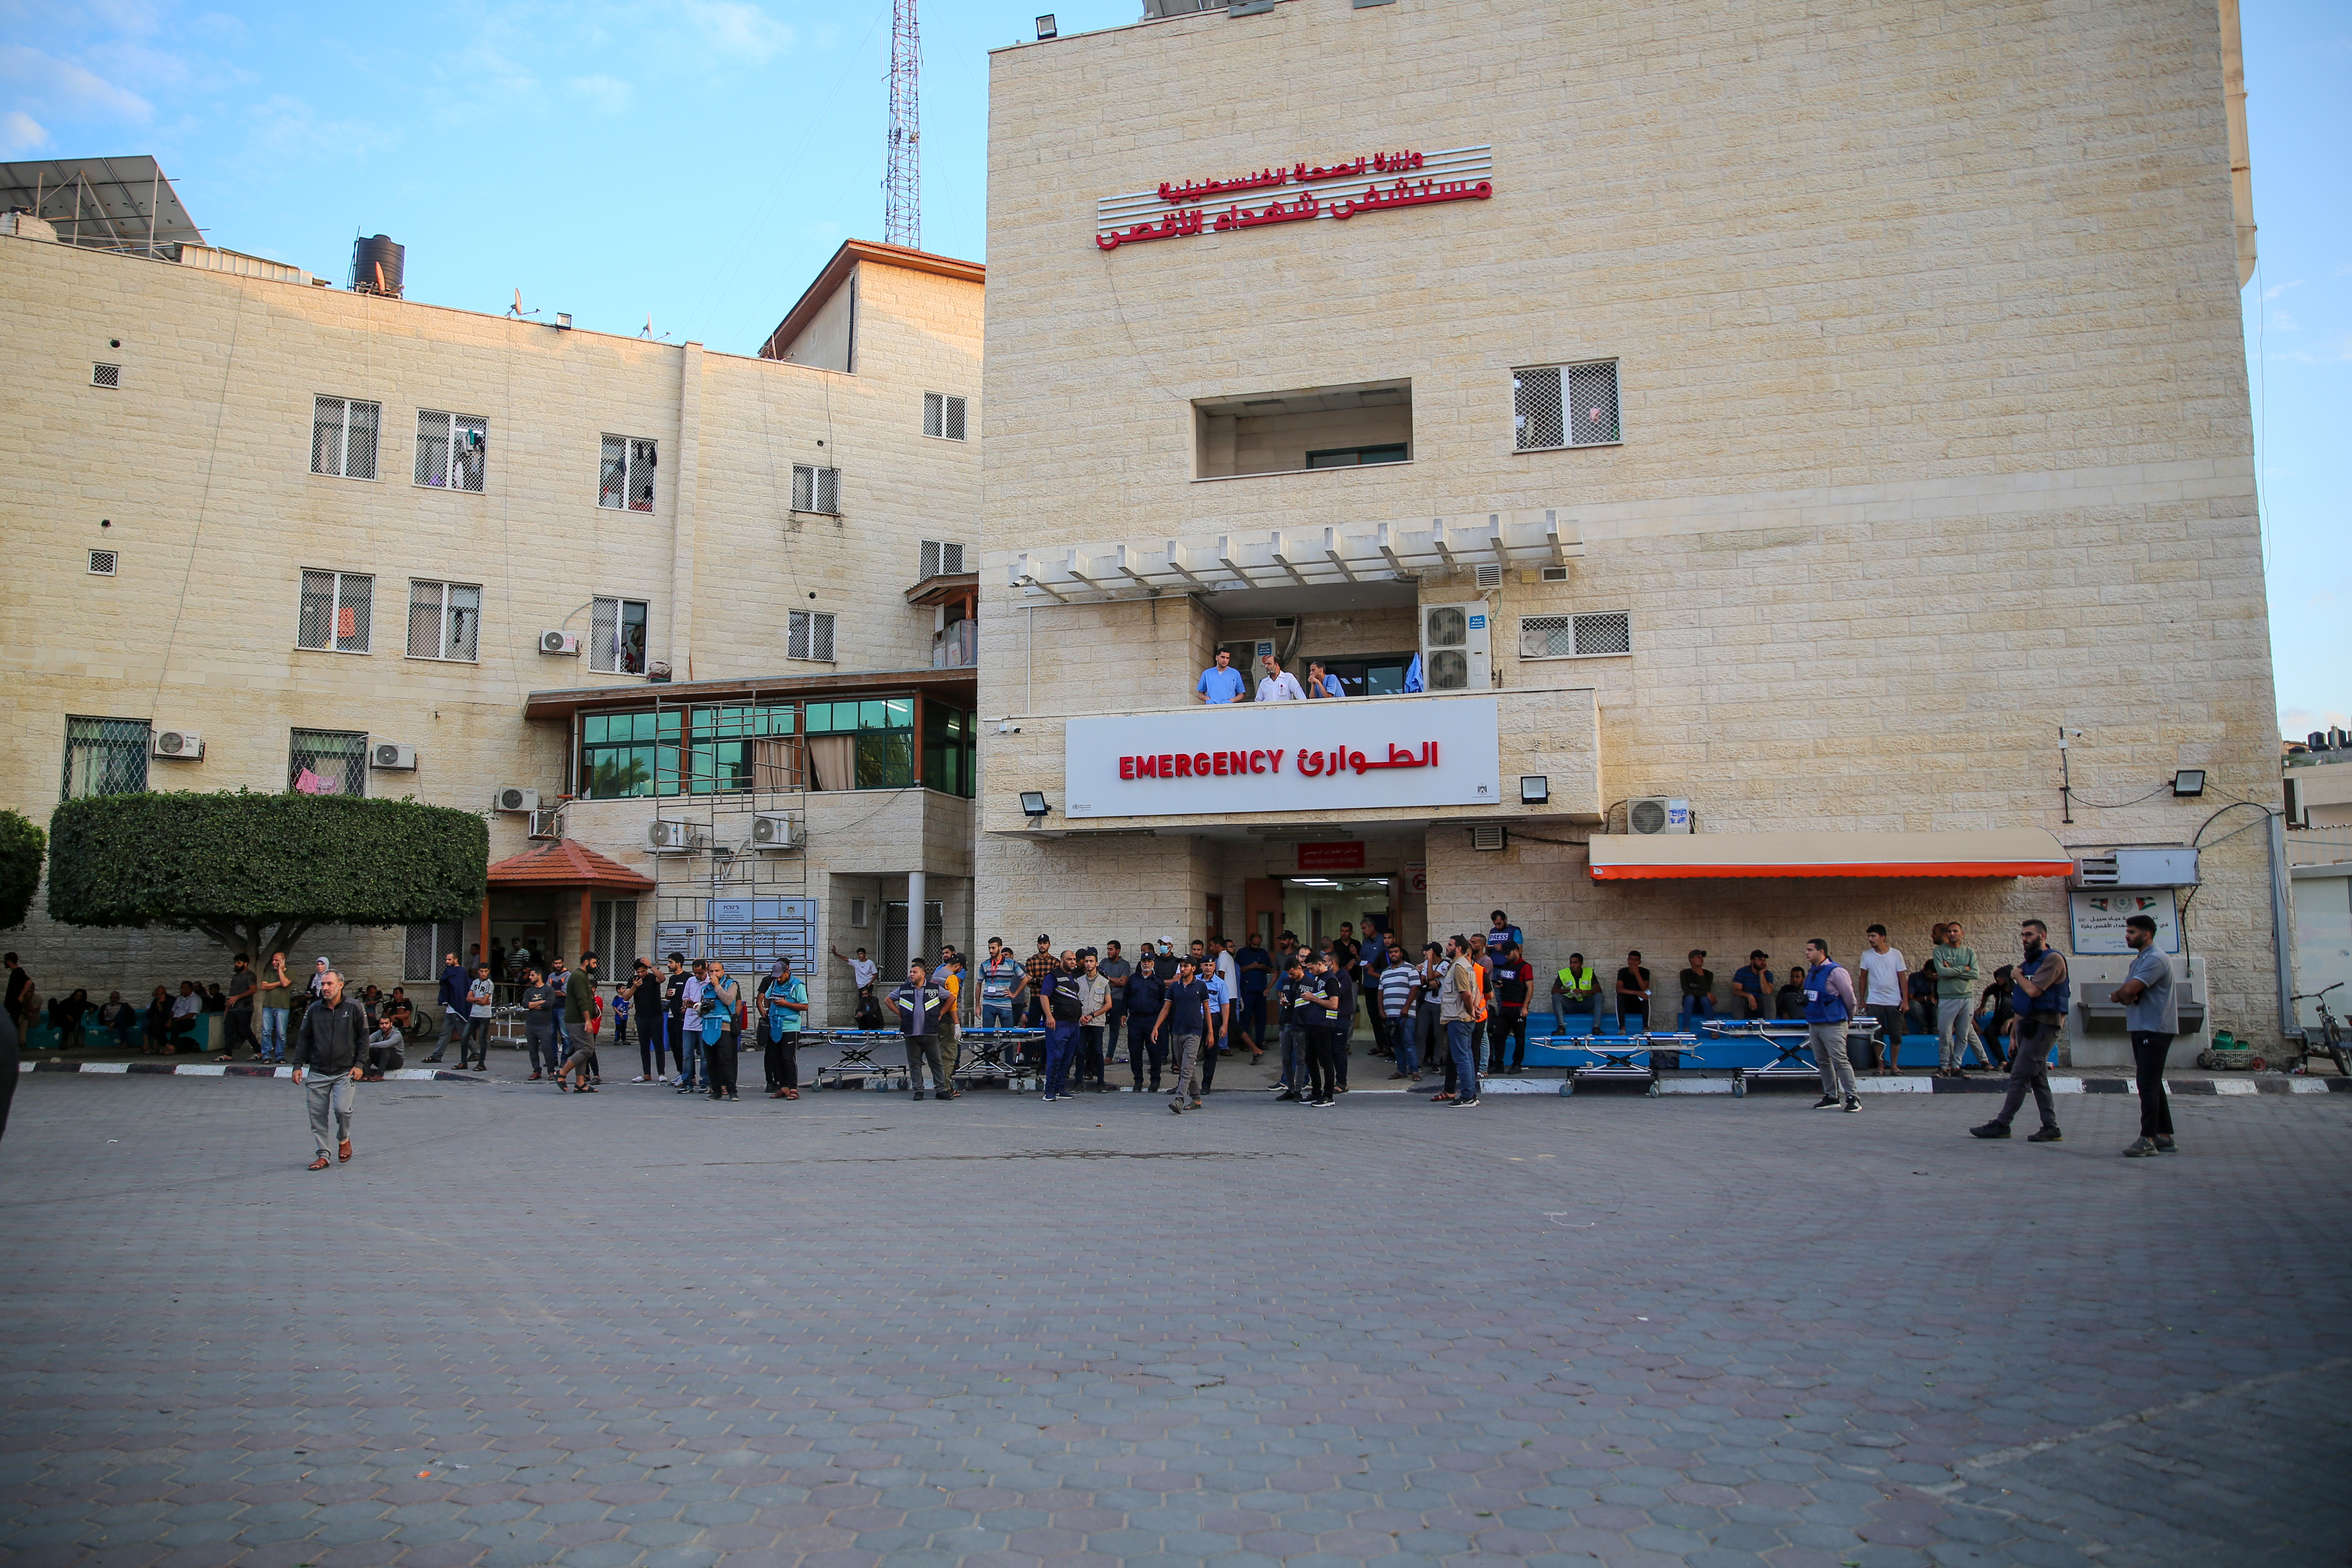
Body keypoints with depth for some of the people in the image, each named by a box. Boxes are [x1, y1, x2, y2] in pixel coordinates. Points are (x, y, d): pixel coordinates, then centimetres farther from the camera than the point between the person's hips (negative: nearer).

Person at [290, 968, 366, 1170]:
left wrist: (359, 1064, -5)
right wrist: (298, 1065, 6)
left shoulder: (353, 1007, -1)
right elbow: (303, 1038, 13)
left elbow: (363, 1038, 2)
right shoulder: (314, 1009, 7)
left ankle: (344, 1139, 13)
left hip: (345, 1072, -3)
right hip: (317, 1072, 3)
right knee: (318, 1115, 2)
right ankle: (323, 1154, 13)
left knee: (342, 1109, -16)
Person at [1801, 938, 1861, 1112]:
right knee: (1823, 1062, 11)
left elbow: (1849, 996, -9)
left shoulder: (1835, 972, -13)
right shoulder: (1811, 973, 12)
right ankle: (1831, 1097, 19)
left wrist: (1848, 1016, 5)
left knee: (1840, 1060, -11)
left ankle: (1852, 1098, -7)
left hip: (1833, 1025, -9)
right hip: (1814, 1024, 9)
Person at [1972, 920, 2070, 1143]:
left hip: (2043, 1026, -9)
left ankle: (2001, 1125, -6)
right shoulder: (2027, 963, 18)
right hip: (2027, 1024, 9)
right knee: (2037, 1078, 9)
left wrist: (2017, 976, -2)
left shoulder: (2053, 959, -10)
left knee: (2019, 1075, -8)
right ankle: (2051, 1128, 12)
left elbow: (2033, 991, -22)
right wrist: (2014, 1034, 16)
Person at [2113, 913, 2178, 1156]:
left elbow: (2128, 990, -23)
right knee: (2152, 1084, 13)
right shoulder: (2139, 960, 18)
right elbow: (2127, 992, 12)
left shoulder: (2156, 960, -16)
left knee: (2148, 1085, -12)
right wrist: (2124, 995, -12)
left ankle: (2148, 1139, -13)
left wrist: (2119, 995, 0)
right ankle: (2165, 1137, 19)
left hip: (2155, 1030, -10)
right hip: (2142, 1029, 10)